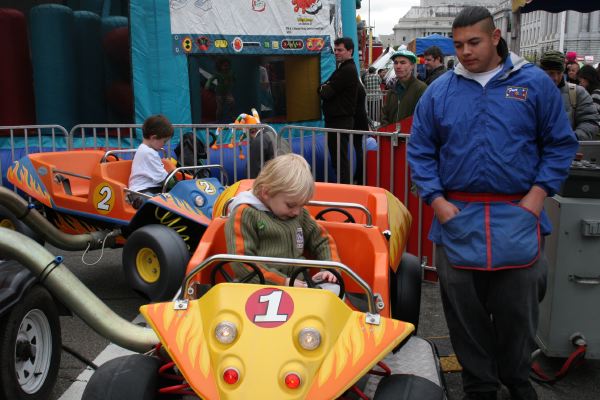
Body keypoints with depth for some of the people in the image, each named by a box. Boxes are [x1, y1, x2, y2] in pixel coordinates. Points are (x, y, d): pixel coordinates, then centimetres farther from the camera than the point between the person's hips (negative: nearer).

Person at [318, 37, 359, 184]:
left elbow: (326, 93, -18)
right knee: (336, 156, 15)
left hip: (340, 122, -10)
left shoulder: (348, 70, -14)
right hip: (335, 120, 10)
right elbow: (323, 90, 15)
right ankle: (342, 185, 22)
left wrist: (323, 89, 2)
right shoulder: (342, 68, 20)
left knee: (340, 158, -7)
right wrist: (325, 88, -6)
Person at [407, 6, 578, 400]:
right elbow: (420, 151, 7)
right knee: (465, 310, 10)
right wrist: (436, 199, -4)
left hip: (517, 217, -1)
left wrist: (539, 193, -7)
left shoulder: (535, 83, 1)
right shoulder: (439, 91, 4)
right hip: (458, 217, 1)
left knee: (517, 308, 11)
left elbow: (560, 144, 4)